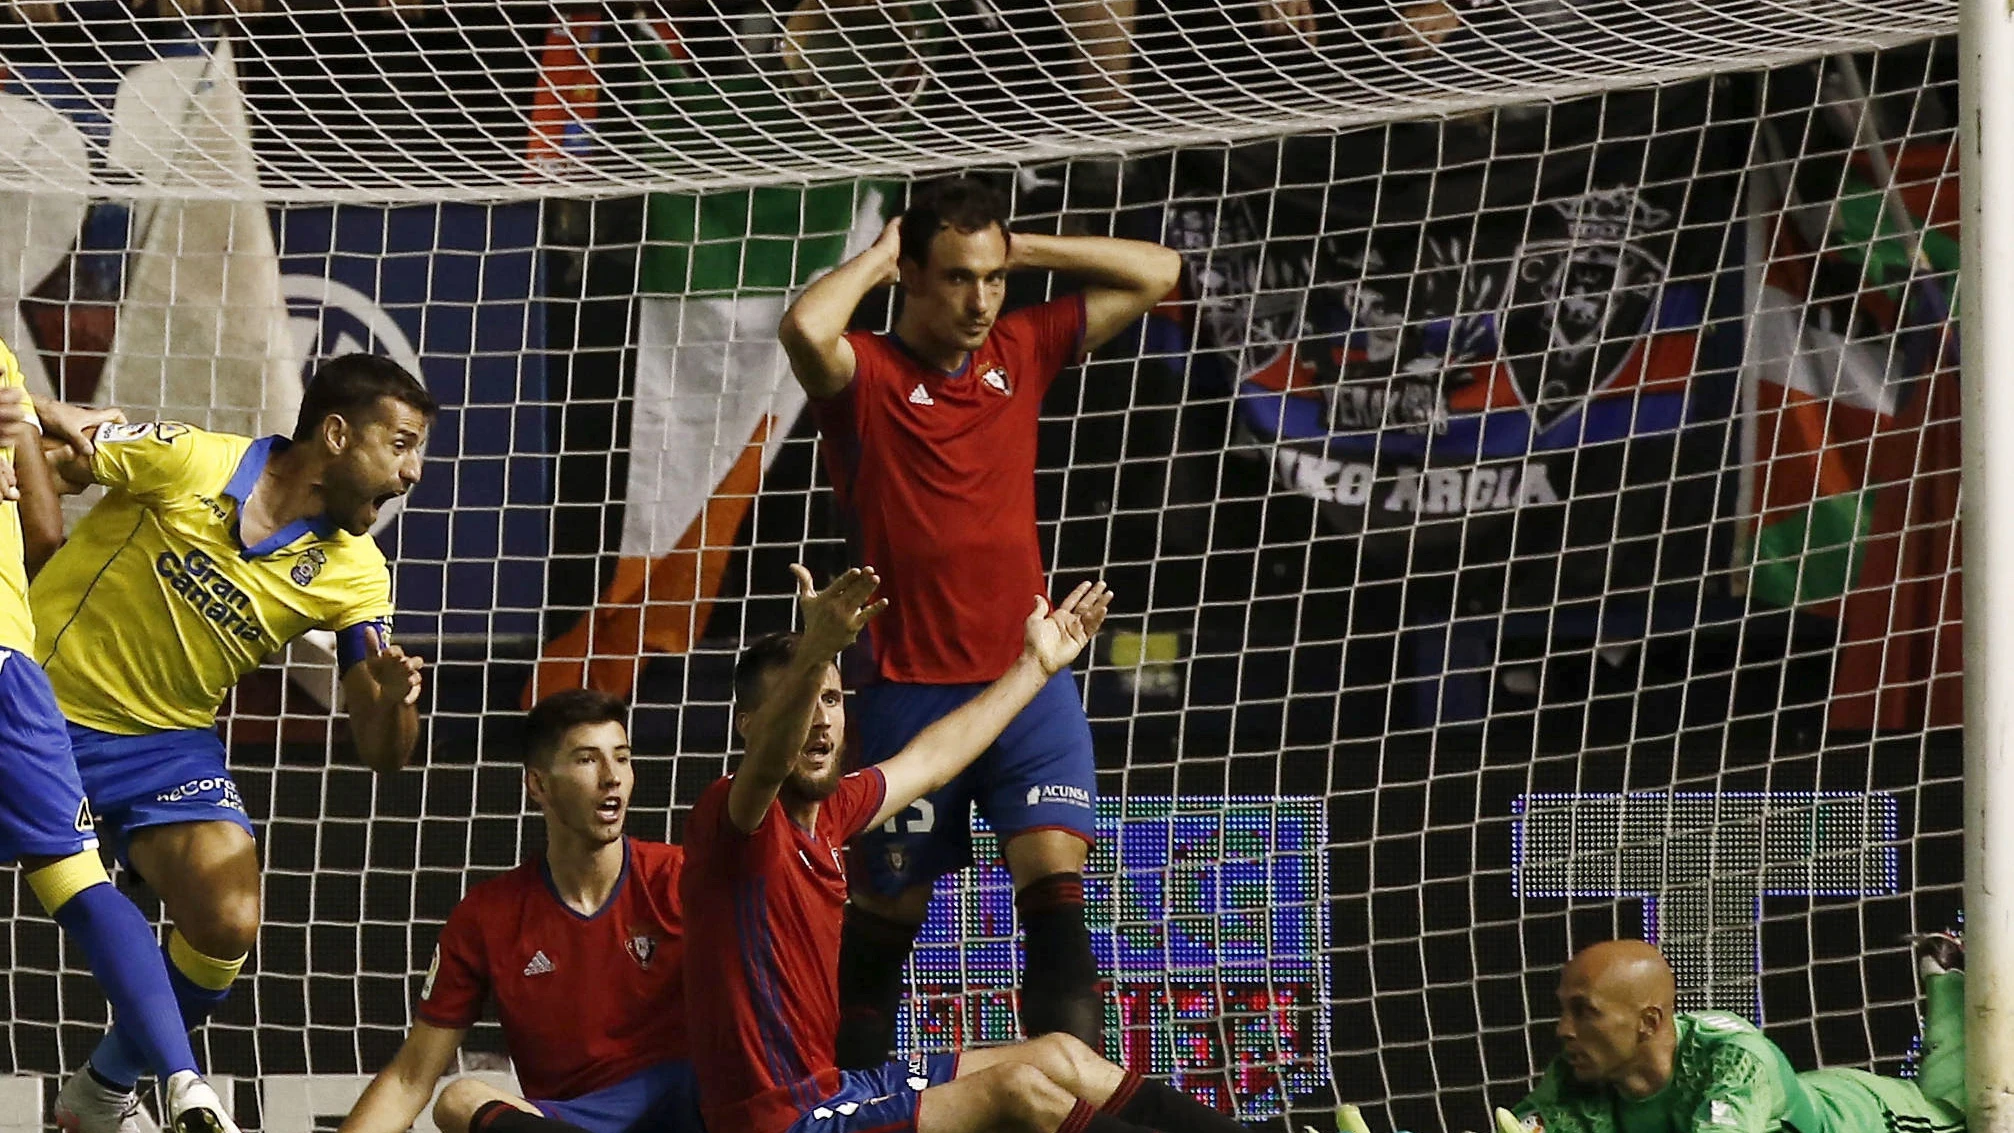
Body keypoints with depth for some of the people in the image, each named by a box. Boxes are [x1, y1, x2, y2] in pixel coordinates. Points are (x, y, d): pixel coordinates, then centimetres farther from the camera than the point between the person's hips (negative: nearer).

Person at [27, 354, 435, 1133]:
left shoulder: (353, 572, -5)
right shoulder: (187, 461, -16)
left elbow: (381, 753, -4)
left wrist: (395, 697, -26)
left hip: (164, 744, 3)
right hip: (37, 701, -3)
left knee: (229, 925, -14)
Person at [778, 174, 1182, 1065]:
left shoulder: (1019, 352, 10)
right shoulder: (866, 375, -5)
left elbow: (1157, 273, 14)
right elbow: (803, 330, -28)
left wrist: (1021, 249, 6)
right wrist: (874, 261, -9)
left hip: (1028, 678, 3)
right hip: (910, 689, -3)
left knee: (1056, 881, -14)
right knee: (888, 910, 6)